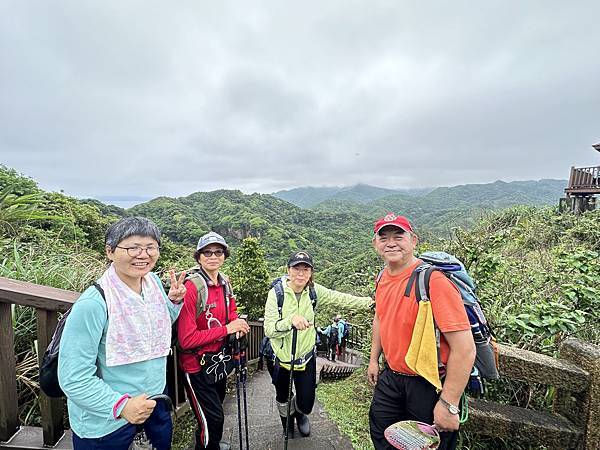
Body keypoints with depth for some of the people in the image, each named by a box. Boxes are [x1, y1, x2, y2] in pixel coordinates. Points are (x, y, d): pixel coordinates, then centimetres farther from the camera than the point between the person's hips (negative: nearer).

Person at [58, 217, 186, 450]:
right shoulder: (92, 304, -27)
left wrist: (174, 301, -8)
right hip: (105, 420, -6)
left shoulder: (153, 281, -8)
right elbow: (73, 379, -22)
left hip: (155, 398, 6)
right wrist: (121, 405, -29)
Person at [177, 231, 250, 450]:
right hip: (198, 366, -7)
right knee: (213, 418, 2)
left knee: (217, 407, 27)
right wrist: (227, 329, -26)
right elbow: (186, 339, -27)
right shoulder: (191, 288, -26)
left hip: (220, 360, 8)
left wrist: (238, 325, -6)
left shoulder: (225, 283, -2)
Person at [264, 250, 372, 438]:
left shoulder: (314, 291, -12)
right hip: (280, 358, -1)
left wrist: (370, 301, -11)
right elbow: (268, 329, -28)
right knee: (282, 398, 23)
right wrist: (291, 320, -44)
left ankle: (299, 413, 49)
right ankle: (287, 422, 59)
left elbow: (341, 299, -7)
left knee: (306, 404, 10)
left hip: (306, 357, 1)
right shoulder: (276, 293, -22)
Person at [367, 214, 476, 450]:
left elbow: (465, 349, -28)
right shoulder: (383, 276, -2)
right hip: (391, 376, 7)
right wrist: (374, 359, 17)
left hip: (428, 384, -7)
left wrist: (448, 404, -24)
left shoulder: (434, 281, -28)